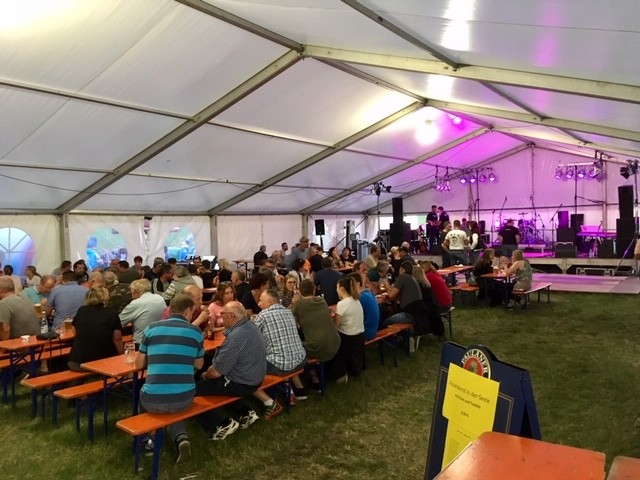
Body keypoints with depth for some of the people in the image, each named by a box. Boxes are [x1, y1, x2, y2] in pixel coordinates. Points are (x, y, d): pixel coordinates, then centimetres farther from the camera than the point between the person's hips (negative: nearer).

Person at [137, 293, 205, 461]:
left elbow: (139, 364, 10)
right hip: (184, 399, 0)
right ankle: (181, 437, 9)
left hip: (153, 400, 1)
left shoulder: (151, 328, 2)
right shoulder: (195, 332, 2)